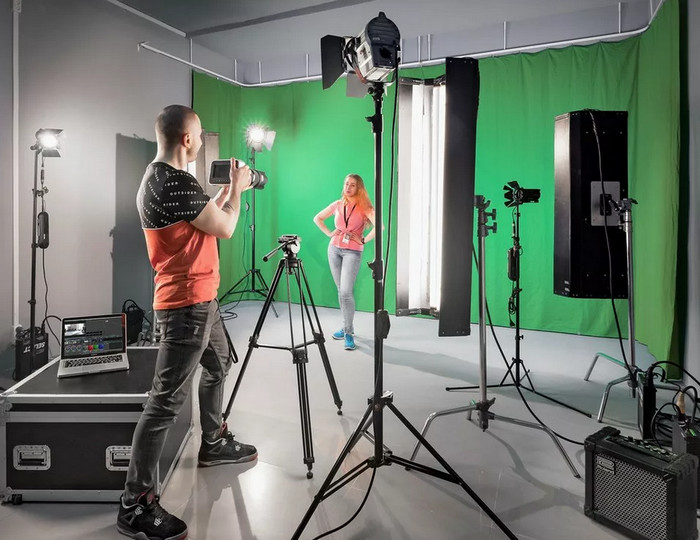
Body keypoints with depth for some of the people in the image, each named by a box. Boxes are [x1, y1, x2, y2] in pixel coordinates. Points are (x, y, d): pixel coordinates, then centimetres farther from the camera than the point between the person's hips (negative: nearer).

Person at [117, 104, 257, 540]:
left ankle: (214, 443, 43)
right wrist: (236, 188, 2)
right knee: (168, 399, -6)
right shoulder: (174, 184, -21)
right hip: (185, 304, -11)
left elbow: (205, 217, 21)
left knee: (219, 365, 25)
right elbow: (225, 229, -13)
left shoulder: (160, 178, 11)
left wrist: (228, 191, 21)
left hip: (200, 297, 11)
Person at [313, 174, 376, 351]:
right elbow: (317, 218, 20)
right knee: (341, 290, 11)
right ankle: (346, 327, 23)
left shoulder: (364, 207, -5)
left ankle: (349, 333, -6)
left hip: (353, 252, -4)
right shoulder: (337, 205, 7)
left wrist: (364, 240, -15)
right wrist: (329, 233, 8)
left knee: (346, 291, -14)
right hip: (334, 249, 5)